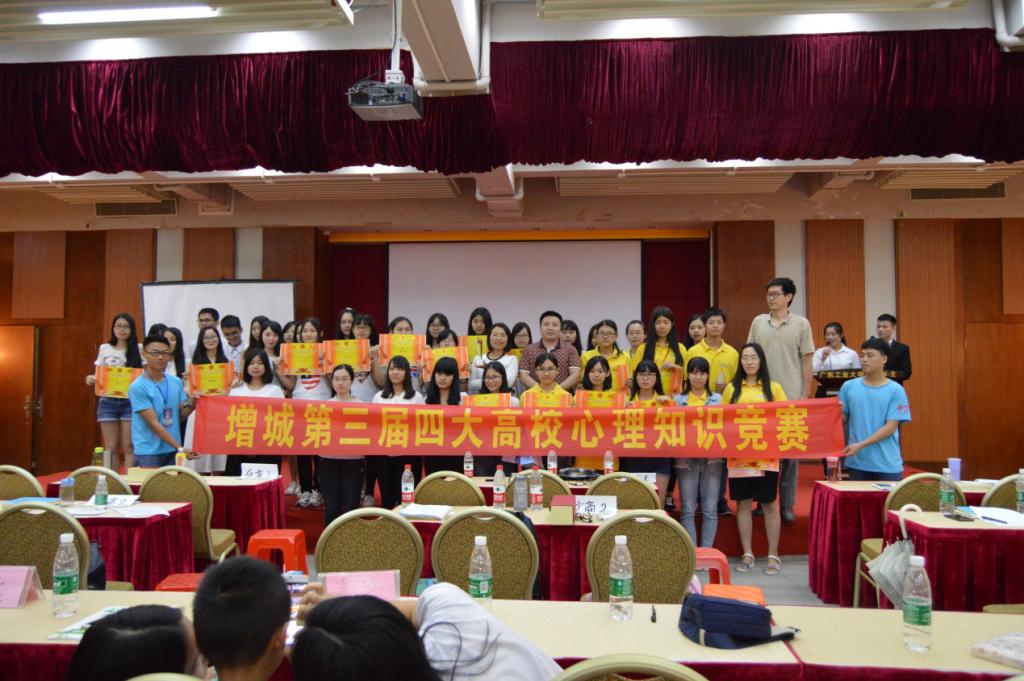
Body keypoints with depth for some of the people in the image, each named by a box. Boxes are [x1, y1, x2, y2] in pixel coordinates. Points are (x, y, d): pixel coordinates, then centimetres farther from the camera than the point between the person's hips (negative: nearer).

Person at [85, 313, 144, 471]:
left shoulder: (139, 349, 4)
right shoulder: (104, 349, 11)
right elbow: (99, 375, 12)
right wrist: (91, 379, -9)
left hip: (130, 401, -2)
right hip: (108, 401, 2)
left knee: (129, 447, -3)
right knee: (111, 448, 4)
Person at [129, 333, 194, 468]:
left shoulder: (176, 382, 5)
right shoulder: (138, 387, -13)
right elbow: (153, 423, -16)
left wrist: (192, 403, -11)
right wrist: (180, 447, -19)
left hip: (172, 450, 5)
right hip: (149, 453, -5)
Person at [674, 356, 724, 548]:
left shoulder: (717, 399, 12)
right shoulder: (678, 400, 10)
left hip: (712, 457, 1)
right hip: (686, 458, -1)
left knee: (710, 509, 0)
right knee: (688, 509, -1)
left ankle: (706, 551, 8)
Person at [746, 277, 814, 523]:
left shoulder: (801, 324, 1)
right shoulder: (758, 322, 6)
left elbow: (807, 362, 2)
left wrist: (806, 395, -3)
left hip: (791, 398, -2)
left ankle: (787, 505, 14)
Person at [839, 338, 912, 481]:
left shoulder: (895, 390, -4)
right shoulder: (848, 387, 3)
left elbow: (890, 427, -9)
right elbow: (841, 419, 8)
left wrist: (861, 445, -18)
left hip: (888, 465, -2)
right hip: (857, 462, 2)